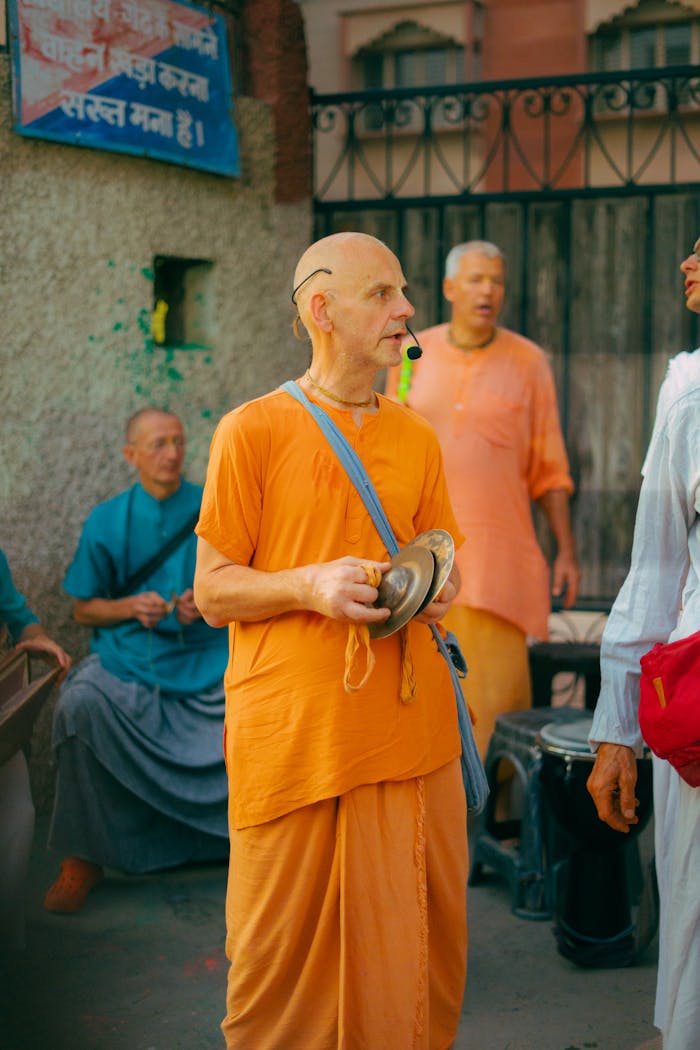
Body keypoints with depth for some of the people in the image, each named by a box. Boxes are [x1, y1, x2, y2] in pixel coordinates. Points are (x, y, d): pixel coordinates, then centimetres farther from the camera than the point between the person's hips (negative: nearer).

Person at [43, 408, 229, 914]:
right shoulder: (106, 522, 6)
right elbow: (83, 608, 10)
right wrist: (130, 607, -9)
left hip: (205, 662, 0)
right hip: (126, 663, 0)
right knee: (79, 705, -31)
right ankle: (82, 859, -15)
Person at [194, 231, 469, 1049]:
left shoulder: (417, 437, 12)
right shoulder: (251, 431, -4)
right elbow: (213, 591, -2)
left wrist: (437, 589, -1)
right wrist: (311, 585, -19)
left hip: (412, 733, 5)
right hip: (294, 736, -4)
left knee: (412, 943, 9)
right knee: (286, 952, 4)